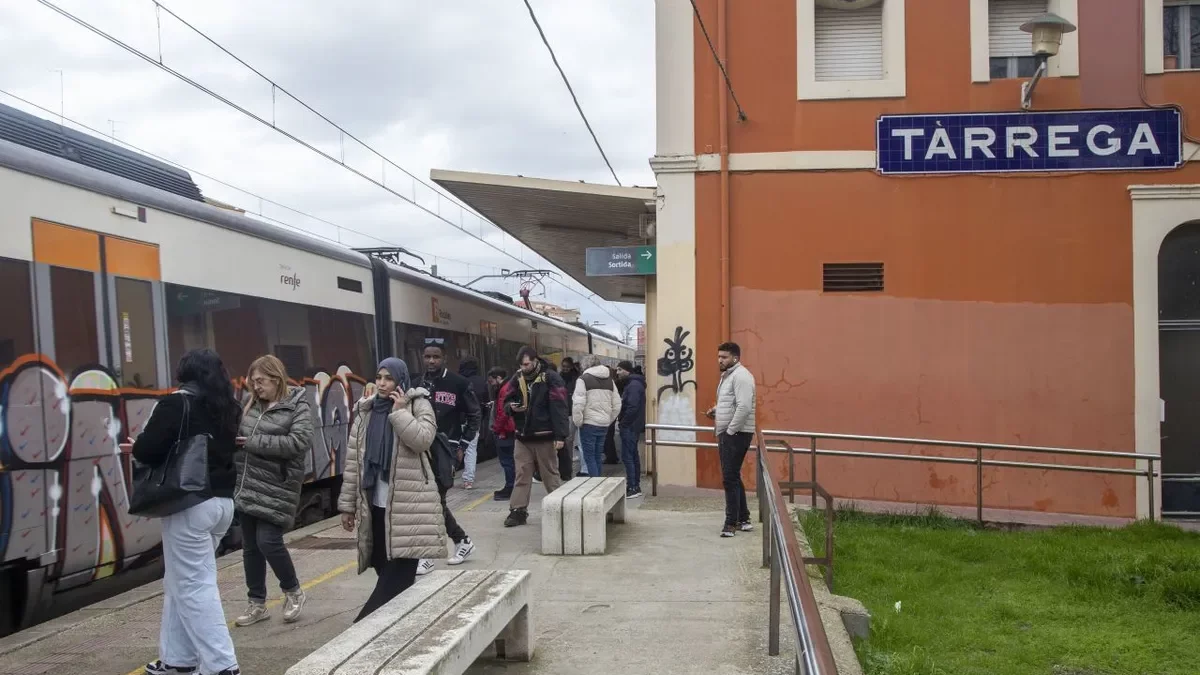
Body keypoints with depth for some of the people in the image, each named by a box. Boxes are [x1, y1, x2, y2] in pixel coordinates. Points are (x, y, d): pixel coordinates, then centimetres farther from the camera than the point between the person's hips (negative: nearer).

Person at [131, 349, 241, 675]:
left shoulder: (176, 403, -10)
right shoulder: (226, 407, 11)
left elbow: (147, 450, -16)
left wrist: (137, 447, 8)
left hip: (190, 503, -8)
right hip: (223, 501, 8)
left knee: (194, 586, -2)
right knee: (180, 581, 18)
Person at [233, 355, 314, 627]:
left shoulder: (298, 406, -8)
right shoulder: (252, 404, 10)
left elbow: (300, 442, -21)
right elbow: (235, 432, 17)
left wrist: (256, 442, -19)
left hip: (276, 488, -6)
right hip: (246, 486, 6)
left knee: (268, 542, -9)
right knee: (250, 546, 11)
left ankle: (293, 591, 17)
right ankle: (257, 604, 24)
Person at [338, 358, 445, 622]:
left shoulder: (418, 405, -2)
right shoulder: (365, 410, 10)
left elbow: (422, 439, -20)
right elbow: (354, 459, 10)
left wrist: (399, 412, -17)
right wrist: (348, 504, 8)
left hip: (408, 503, -5)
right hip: (376, 503, 5)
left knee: (399, 572, -8)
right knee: (385, 568, 9)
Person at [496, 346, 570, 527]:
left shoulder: (550, 378, -10)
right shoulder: (517, 379, 6)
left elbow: (559, 407, -14)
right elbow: (505, 401, 13)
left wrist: (560, 436, -20)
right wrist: (511, 407, -12)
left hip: (544, 437, -4)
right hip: (522, 437, 5)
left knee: (551, 475, 6)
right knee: (521, 475, 6)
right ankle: (518, 511, 10)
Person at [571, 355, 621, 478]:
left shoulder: (583, 379, -8)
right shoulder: (609, 380, 12)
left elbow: (578, 404, -14)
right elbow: (617, 404, 11)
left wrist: (578, 422, -5)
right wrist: (609, 419, 16)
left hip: (589, 424, -6)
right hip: (604, 424, 6)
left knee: (589, 457, -1)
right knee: (598, 456, 15)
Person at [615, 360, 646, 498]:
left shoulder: (634, 385, -17)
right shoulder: (633, 383, 15)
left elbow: (632, 408, -25)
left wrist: (622, 423, -16)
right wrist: (622, 421, 11)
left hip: (630, 426, -10)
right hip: (633, 426, 10)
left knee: (627, 457, -9)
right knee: (633, 456, 13)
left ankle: (632, 488, -8)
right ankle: (636, 486, 17)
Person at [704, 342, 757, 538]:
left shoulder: (740, 375, -14)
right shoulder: (727, 376, 18)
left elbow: (744, 407, -25)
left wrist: (730, 431, -20)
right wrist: (715, 411, 9)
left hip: (736, 434, -11)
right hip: (726, 434, 11)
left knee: (730, 478, -9)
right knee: (733, 478, 15)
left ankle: (732, 523, -5)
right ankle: (743, 519, 23)